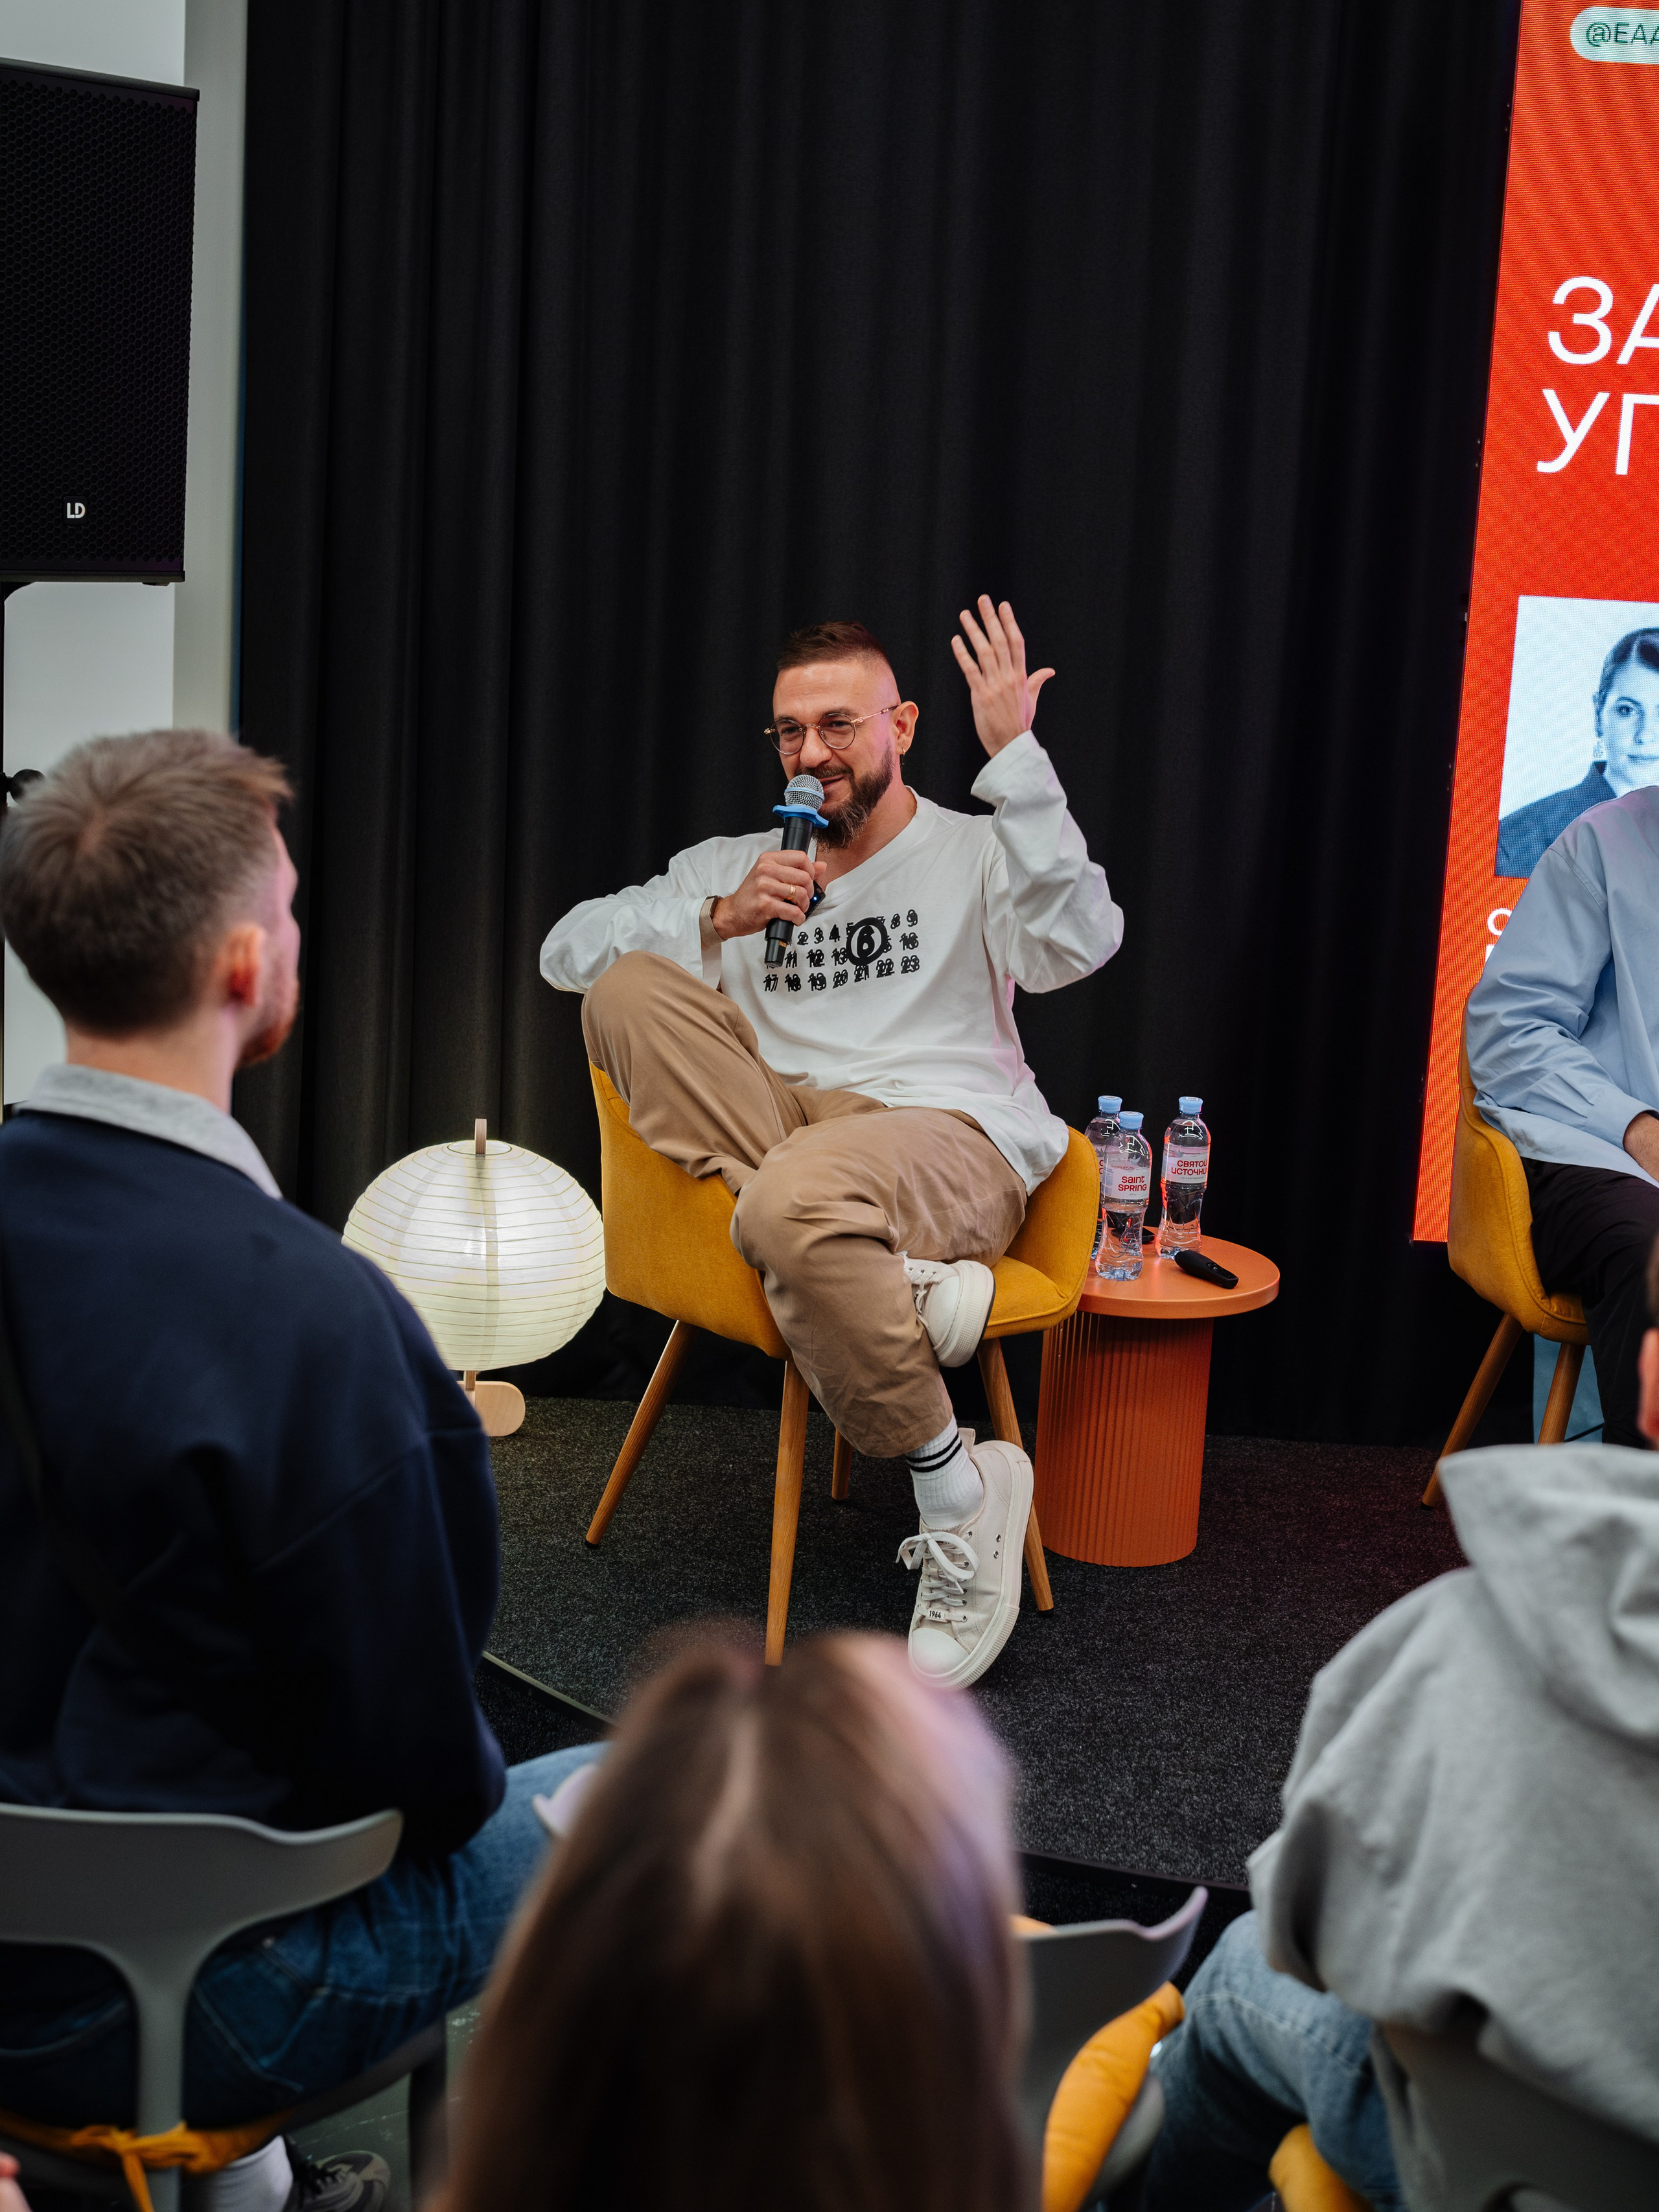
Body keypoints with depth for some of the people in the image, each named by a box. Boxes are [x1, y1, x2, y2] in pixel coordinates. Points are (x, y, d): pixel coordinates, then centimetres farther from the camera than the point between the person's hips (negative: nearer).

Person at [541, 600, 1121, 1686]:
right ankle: (892, 1272, -26)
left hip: (951, 1140, -5)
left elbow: (1079, 946, -15)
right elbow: (566, 951, 10)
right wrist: (718, 922, -6)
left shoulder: (972, 852, 9)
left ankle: (962, 1489, -15)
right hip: (789, 1124, 5)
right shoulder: (736, 864, 21)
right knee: (628, 990, -14)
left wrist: (1015, 755, -18)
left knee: (793, 1203, -38)